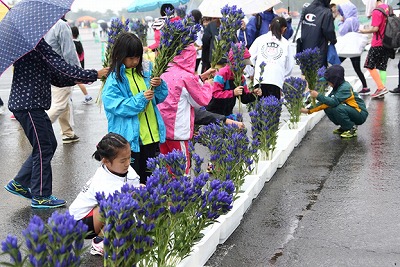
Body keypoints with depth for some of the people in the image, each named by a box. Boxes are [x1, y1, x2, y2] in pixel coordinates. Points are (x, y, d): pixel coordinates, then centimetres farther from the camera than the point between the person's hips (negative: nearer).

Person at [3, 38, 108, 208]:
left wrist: (75, 80, 2)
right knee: (43, 149, -1)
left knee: (50, 145, 16)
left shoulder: (36, 44, 17)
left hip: (33, 104, 10)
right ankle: (41, 197, 10)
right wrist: (94, 75, -17)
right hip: (28, 104, -10)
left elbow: (53, 76, 17)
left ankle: (19, 184, 24)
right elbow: (60, 66, -22)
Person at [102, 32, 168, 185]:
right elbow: (115, 105, -19)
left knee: (150, 175, 18)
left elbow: (160, 97, 12)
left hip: (152, 135, 5)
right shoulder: (114, 79, -9)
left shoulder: (145, 71, 7)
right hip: (130, 137, -5)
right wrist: (140, 99, -25)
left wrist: (159, 86, -9)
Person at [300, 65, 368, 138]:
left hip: (361, 114, -8)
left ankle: (352, 129, -11)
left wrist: (318, 96, -28)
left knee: (339, 109, -33)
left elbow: (333, 102, -33)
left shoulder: (345, 88, -22)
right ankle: (344, 127, 8)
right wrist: (309, 110, 3)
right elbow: (326, 102, 8)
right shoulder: (337, 88, 6)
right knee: (327, 108, -8)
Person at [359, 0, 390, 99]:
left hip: (378, 44, -8)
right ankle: (381, 91, 10)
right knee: (382, 67, 10)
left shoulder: (376, 11, -17)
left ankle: (381, 88, -9)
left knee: (370, 66, -1)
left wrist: (364, 31, -7)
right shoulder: (388, 8, 9)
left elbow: (375, 28, -21)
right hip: (387, 43, 8)